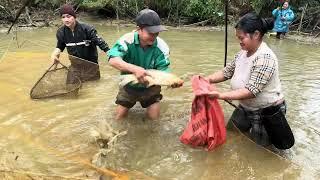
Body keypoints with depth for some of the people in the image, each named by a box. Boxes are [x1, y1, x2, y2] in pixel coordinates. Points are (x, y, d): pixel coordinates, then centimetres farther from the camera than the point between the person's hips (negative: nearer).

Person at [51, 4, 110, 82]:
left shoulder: (87, 29, -20)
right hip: (75, 65, 4)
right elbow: (60, 46, 11)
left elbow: (100, 42, -19)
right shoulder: (61, 32, -6)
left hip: (91, 65, -3)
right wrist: (55, 53, -11)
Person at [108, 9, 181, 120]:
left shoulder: (162, 46, -23)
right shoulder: (127, 40, -27)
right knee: (119, 117, 9)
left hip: (150, 87, 0)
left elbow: (163, 71, -24)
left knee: (154, 118, 7)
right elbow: (113, 60, -40)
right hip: (129, 86, 0)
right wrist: (134, 69, -56)